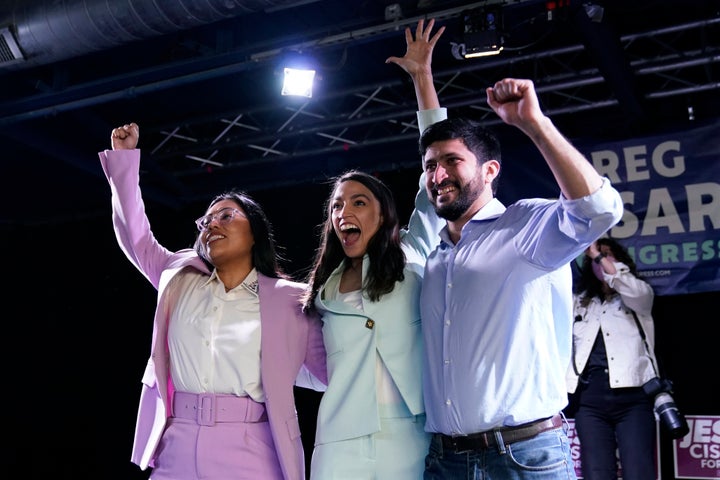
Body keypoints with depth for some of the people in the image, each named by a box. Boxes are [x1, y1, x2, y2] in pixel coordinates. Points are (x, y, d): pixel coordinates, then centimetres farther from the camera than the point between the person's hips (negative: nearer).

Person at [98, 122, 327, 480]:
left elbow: (330, 369, 9)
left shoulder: (291, 300, 5)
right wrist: (124, 157, 23)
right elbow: (136, 235, 22)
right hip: (177, 450, 3)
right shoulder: (180, 281, 16)